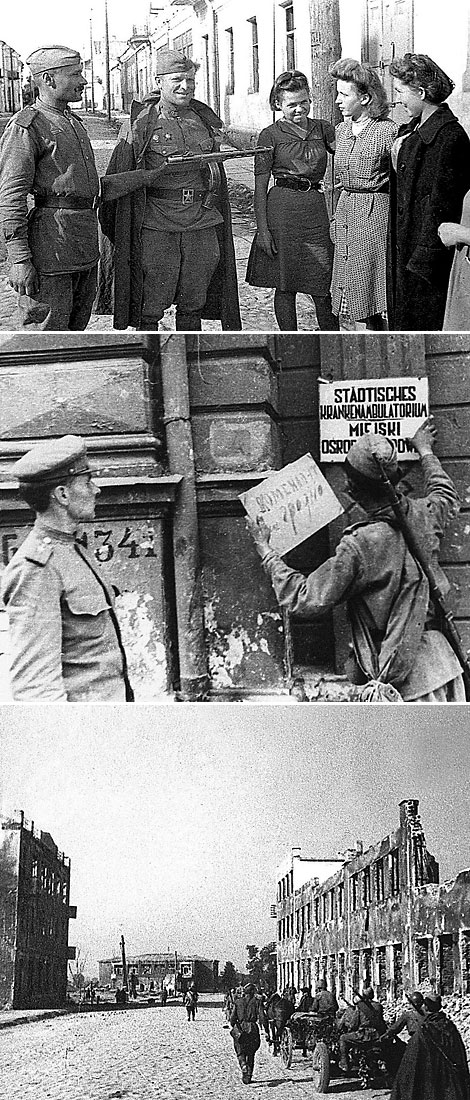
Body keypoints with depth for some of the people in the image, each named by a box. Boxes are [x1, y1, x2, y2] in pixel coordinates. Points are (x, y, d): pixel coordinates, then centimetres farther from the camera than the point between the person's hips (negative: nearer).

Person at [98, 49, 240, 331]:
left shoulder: (206, 120, 13)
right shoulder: (140, 123, -2)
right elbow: (116, 178, -1)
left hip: (202, 223, 4)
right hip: (156, 226, -4)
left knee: (193, 305, 10)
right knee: (151, 307, -2)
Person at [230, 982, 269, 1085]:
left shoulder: (238, 1001, 3)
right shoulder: (257, 1001, -1)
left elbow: (232, 1017, 4)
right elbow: (262, 1017, -8)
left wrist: (233, 1027, 21)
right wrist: (266, 1031, -6)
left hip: (239, 1029, 0)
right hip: (253, 1029, 0)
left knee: (240, 1052, 5)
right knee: (250, 1053, 14)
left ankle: (243, 1066, -25)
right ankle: (248, 1075, 13)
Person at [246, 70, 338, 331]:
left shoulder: (323, 129, 12)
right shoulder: (271, 135, 1)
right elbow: (260, 186, 0)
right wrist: (263, 229, -7)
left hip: (316, 208, 3)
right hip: (282, 209, -3)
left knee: (323, 286, 1)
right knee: (285, 284, 3)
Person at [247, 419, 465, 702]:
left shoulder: (359, 546, -18)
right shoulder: (423, 516, 1)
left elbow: (307, 602, -11)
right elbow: (448, 498, 29)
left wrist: (266, 551, 0)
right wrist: (425, 451, 45)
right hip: (445, 660, 7)